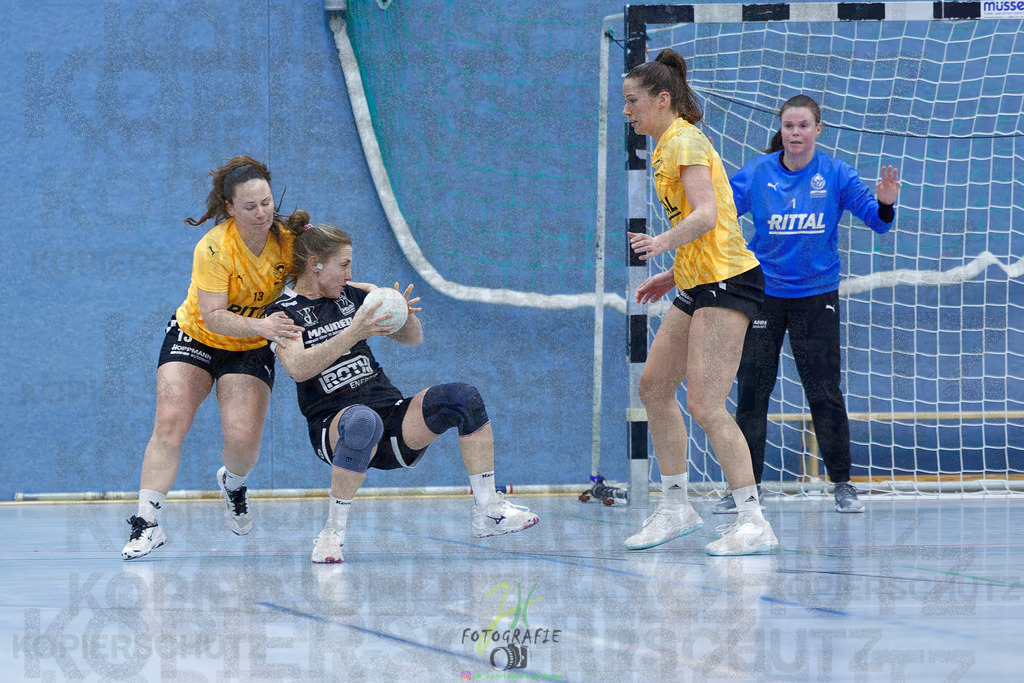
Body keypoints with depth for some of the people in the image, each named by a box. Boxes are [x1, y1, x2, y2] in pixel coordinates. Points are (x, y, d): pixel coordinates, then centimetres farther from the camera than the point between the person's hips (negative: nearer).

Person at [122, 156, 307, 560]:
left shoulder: (288, 238, -15)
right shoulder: (214, 248, -26)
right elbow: (213, 317, -30)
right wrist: (260, 325, -47)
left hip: (250, 351, 2)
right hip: (196, 338, -2)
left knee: (243, 438, -16)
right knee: (169, 423, -21)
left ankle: (232, 484, 20)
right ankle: (148, 523, -17)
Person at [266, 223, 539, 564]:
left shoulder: (354, 294, 13)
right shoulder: (284, 312, -1)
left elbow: (413, 338, 17)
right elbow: (298, 368, -20)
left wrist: (404, 316, -7)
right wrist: (354, 333, -29)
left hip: (391, 412, 5)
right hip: (334, 428, -5)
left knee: (463, 397, -17)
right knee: (363, 421, -41)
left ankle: (487, 512, -12)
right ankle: (333, 532, -30)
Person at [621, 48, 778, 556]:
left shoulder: (685, 142, -12)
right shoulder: (669, 145, 18)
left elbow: (706, 215, -25)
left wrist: (664, 242, -39)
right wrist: (672, 275, 21)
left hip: (727, 283, -10)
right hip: (698, 284, 11)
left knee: (706, 404, -15)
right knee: (654, 386, 11)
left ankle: (753, 524, -13)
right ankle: (675, 508, 20)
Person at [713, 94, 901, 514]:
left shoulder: (835, 175, -5)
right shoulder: (757, 173, -3)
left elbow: (876, 220, -6)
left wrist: (885, 204, -26)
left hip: (816, 295, -1)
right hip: (763, 294, 1)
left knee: (825, 393, -2)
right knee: (751, 392, 1)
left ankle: (842, 484, 11)